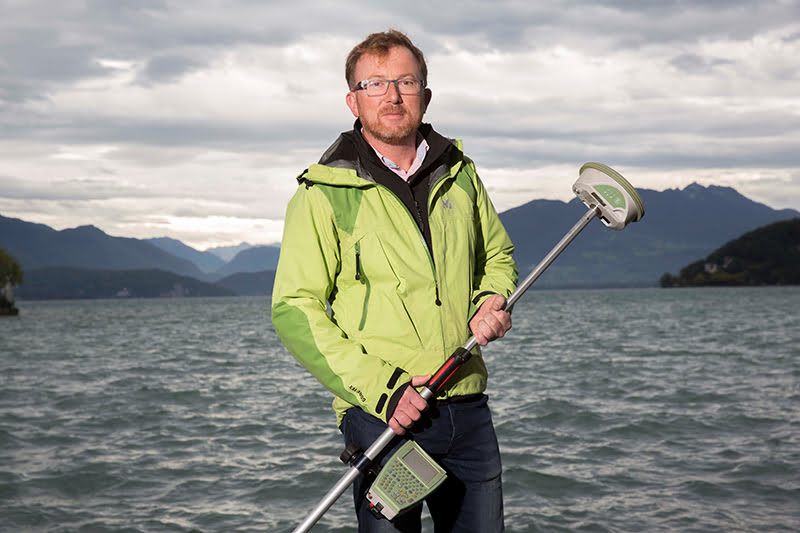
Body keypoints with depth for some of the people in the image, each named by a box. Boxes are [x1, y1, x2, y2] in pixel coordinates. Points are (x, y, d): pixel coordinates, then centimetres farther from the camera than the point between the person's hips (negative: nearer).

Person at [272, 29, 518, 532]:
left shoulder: (458, 174, 11)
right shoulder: (325, 193, -4)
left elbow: (498, 255, 26)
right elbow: (294, 311, -8)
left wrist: (494, 301, 2)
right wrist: (379, 388, -17)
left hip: (468, 409, 5)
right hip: (382, 415, -4)